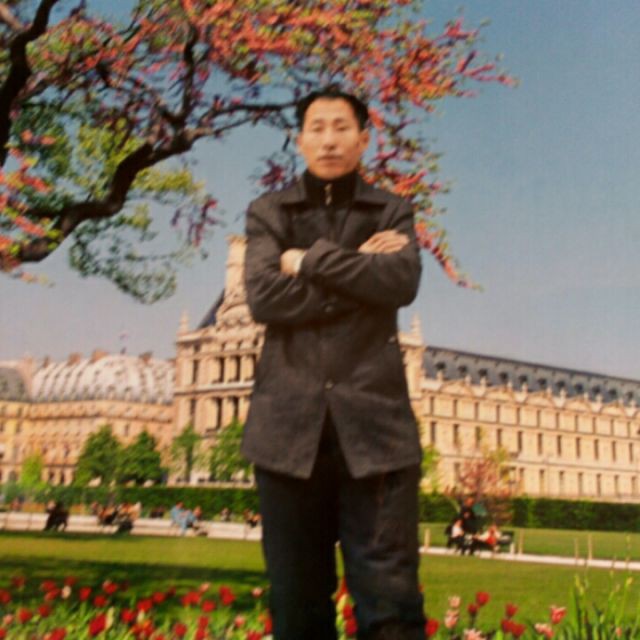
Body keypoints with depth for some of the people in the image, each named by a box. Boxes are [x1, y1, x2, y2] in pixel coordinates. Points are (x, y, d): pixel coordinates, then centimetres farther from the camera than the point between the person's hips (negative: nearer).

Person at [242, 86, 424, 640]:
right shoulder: (268, 213, 13)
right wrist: (356, 271, -4)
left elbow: (401, 282, -7)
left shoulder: (391, 212, 14)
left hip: (372, 417, 0)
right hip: (291, 419, 1)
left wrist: (310, 260, -4)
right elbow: (264, 297, -5)